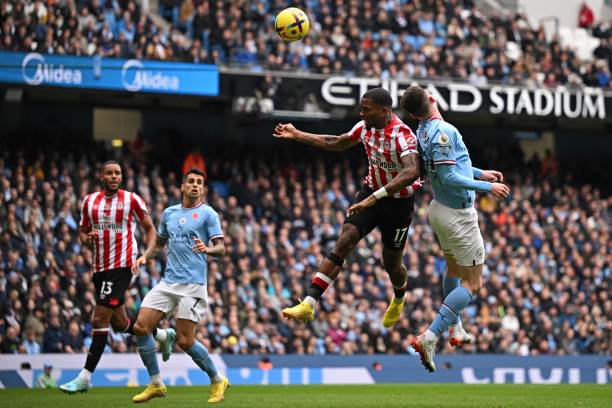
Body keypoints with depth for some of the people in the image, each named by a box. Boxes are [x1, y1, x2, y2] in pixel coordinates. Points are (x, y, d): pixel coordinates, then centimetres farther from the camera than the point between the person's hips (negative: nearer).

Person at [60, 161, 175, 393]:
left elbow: (149, 228, 7)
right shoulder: (90, 201, 11)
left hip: (122, 265, -6)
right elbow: (82, 232, 19)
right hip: (100, 267, 6)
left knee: (100, 320, -13)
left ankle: (85, 377, -11)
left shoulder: (131, 200, -1)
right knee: (119, 323, 14)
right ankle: (163, 335, 40)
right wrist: (87, 239, -5)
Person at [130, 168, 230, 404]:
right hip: (168, 282, 6)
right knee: (141, 327, -7)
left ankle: (218, 380, 12)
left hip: (192, 284, -6)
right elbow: (159, 243, 27)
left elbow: (221, 248, -8)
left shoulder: (207, 214, -1)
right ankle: (156, 384, 5)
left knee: (185, 341, -10)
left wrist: (207, 249, -30)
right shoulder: (169, 213, 15)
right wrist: (145, 256, 7)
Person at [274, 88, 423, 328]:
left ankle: (399, 299, 47)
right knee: (343, 243, -12)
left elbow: (412, 172, -44)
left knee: (391, 263, 10)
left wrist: (377, 196, -50)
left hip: (398, 202, -5)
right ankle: (308, 305, -20)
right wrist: (296, 135, 15)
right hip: (371, 192, 5)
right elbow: (336, 144, 15)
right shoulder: (365, 127, -3)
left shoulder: (402, 135, -27)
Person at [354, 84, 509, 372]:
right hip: (459, 216, -9)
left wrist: (480, 173, 23)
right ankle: (430, 337, -14)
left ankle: (455, 328, 45)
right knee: (473, 283, -4)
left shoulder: (423, 132, 2)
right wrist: (487, 187, -22)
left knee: (453, 268, 29)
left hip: (439, 209, 9)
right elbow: (448, 177, -27)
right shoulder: (443, 131, -25)